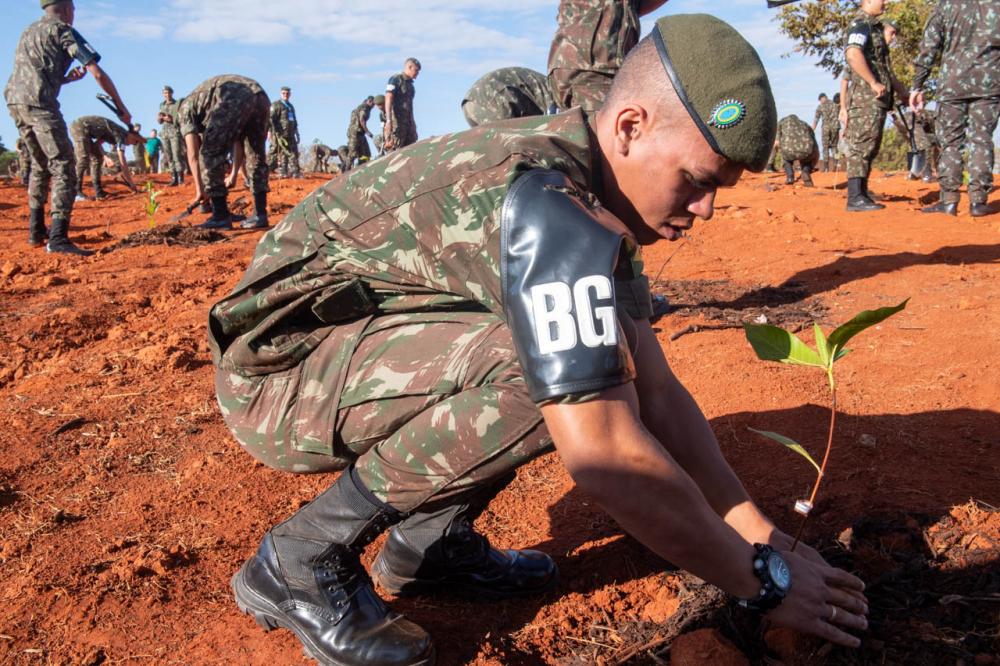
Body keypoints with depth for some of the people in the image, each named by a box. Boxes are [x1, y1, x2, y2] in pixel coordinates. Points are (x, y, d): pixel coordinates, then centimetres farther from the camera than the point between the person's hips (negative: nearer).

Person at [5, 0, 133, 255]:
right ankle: (58, 238, -23)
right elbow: (98, 74, -3)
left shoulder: (29, 31, 27)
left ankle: (36, 231, 23)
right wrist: (122, 108, 4)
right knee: (62, 167, -11)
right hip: (39, 103, -8)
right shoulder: (64, 30, 3)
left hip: (13, 100, 8)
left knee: (40, 165, 21)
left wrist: (66, 78, 20)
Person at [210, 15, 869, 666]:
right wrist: (763, 579, -17)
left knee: (601, 373, 4)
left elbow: (659, 395, 4)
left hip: (359, 350, 9)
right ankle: (301, 560, -12)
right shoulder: (544, 202, -29)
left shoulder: (598, 208, 2)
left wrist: (759, 531, 2)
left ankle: (430, 538, 9)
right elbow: (608, 458, -31)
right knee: (548, 377, -31)